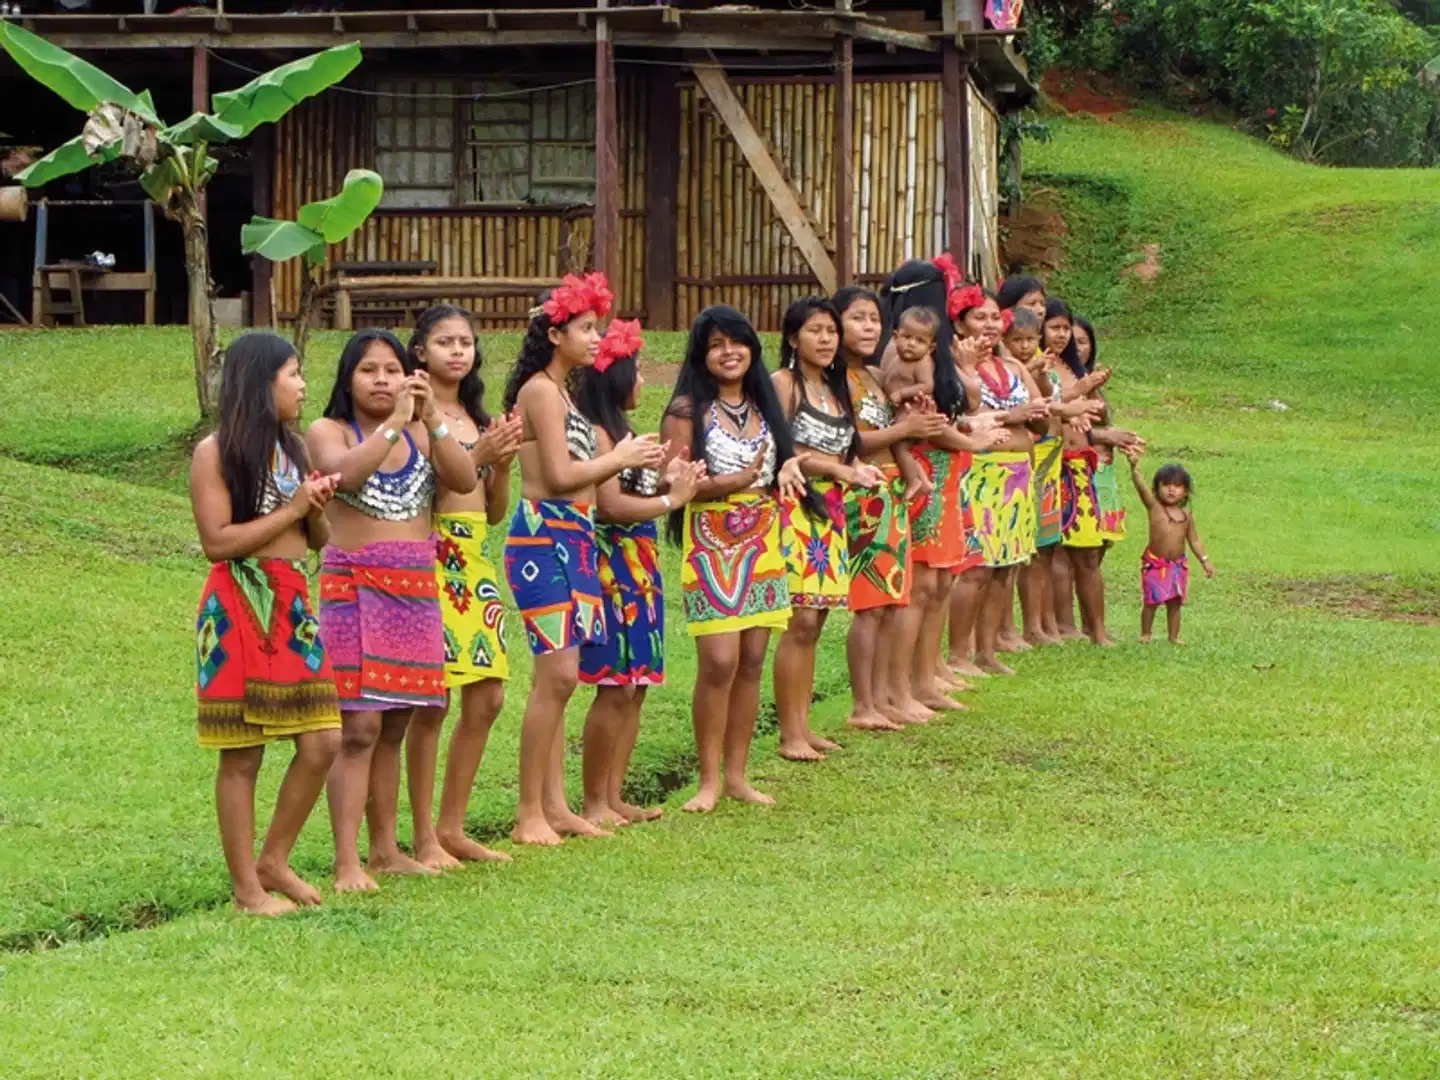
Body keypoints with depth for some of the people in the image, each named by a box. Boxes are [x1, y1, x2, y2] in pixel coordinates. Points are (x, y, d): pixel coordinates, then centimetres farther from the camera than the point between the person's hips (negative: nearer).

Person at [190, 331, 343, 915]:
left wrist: (318, 507, -4)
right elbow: (216, 541, -14)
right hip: (240, 608, -7)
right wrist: (291, 510, -15)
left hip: (293, 604, 7)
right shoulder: (216, 453, -7)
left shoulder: (292, 448, 14)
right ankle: (246, 887, 6)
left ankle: (274, 861, 17)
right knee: (242, 755, -2)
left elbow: (317, 539, 18)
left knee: (322, 742, 1)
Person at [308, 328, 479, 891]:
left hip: (416, 587, 5)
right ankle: (347, 861, -12)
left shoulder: (421, 434, 12)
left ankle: (385, 850, 17)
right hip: (354, 586, -5)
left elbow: (465, 480, -4)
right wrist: (395, 423, -22)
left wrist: (431, 419, -14)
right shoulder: (329, 432, 0)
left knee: (394, 727, 10)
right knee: (358, 726, -11)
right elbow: (346, 471, -22)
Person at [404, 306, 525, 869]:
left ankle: (453, 827, 17)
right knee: (431, 703, -7)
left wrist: (502, 462, 0)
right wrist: (478, 456, -17)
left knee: (486, 698, 8)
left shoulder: (476, 418, 17)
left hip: (474, 562, 8)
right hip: (431, 558, -8)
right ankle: (425, 838, -1)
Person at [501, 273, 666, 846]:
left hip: (573, 539, 10)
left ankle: (554, 805, 12)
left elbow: (579, 469, 14)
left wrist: (629, 458, 6)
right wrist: (619, 458, -4)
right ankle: (529, 814, -7)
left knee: (558, 676, 9)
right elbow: (560, 475, -16)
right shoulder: (540, 391, -11)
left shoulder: (563, 392, 18)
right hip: (542, 536, -10)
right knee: (557, 674, -11)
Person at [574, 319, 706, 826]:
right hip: (612, 568, -10)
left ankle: (614, 797, 13)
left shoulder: (620, 431, 16)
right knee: (615, 687, -8)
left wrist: (668, 480, 0)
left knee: (635, 687, 9)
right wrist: (670, 499, -9)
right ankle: (593, 802, -3)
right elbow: (611, 505, -20)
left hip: (638, 565, 10)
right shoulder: (597, 434, -13)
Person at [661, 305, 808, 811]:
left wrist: (786, 472, -1)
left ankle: (736, 774, 12)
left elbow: (782, 459, 24)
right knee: (719, 661, -12)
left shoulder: (762, 404, 13)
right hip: (711, 543, -6)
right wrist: (736, 481, -24)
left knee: (752, 661, 5)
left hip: (762, 542, 6)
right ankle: (709, 779, -4)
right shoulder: (688, 409, -6)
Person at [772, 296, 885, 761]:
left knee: (814, 621, 8)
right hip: (794, 508, -7)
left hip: (830, 510, 7)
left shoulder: (837, 387, 17)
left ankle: (803, 725, 12)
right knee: (800, 621, -11)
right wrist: (840, 470, -14)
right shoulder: (783, 383, -5)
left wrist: (855, 471, -4)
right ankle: (790, 734, -7)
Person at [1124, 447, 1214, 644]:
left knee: (1175, 602, 8)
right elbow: (1141, 485, -21)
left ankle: (1174, 635, 17)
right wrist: (1134, 466, -36)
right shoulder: (1154, 507, -6)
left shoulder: (1186, 515, 6)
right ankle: (1145, 634, 14)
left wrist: (1205, 560, 8)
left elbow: (1194, 540, 14)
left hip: (1177, 564, 3)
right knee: (1151, 601, 1)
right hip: (1154, 563, -3)